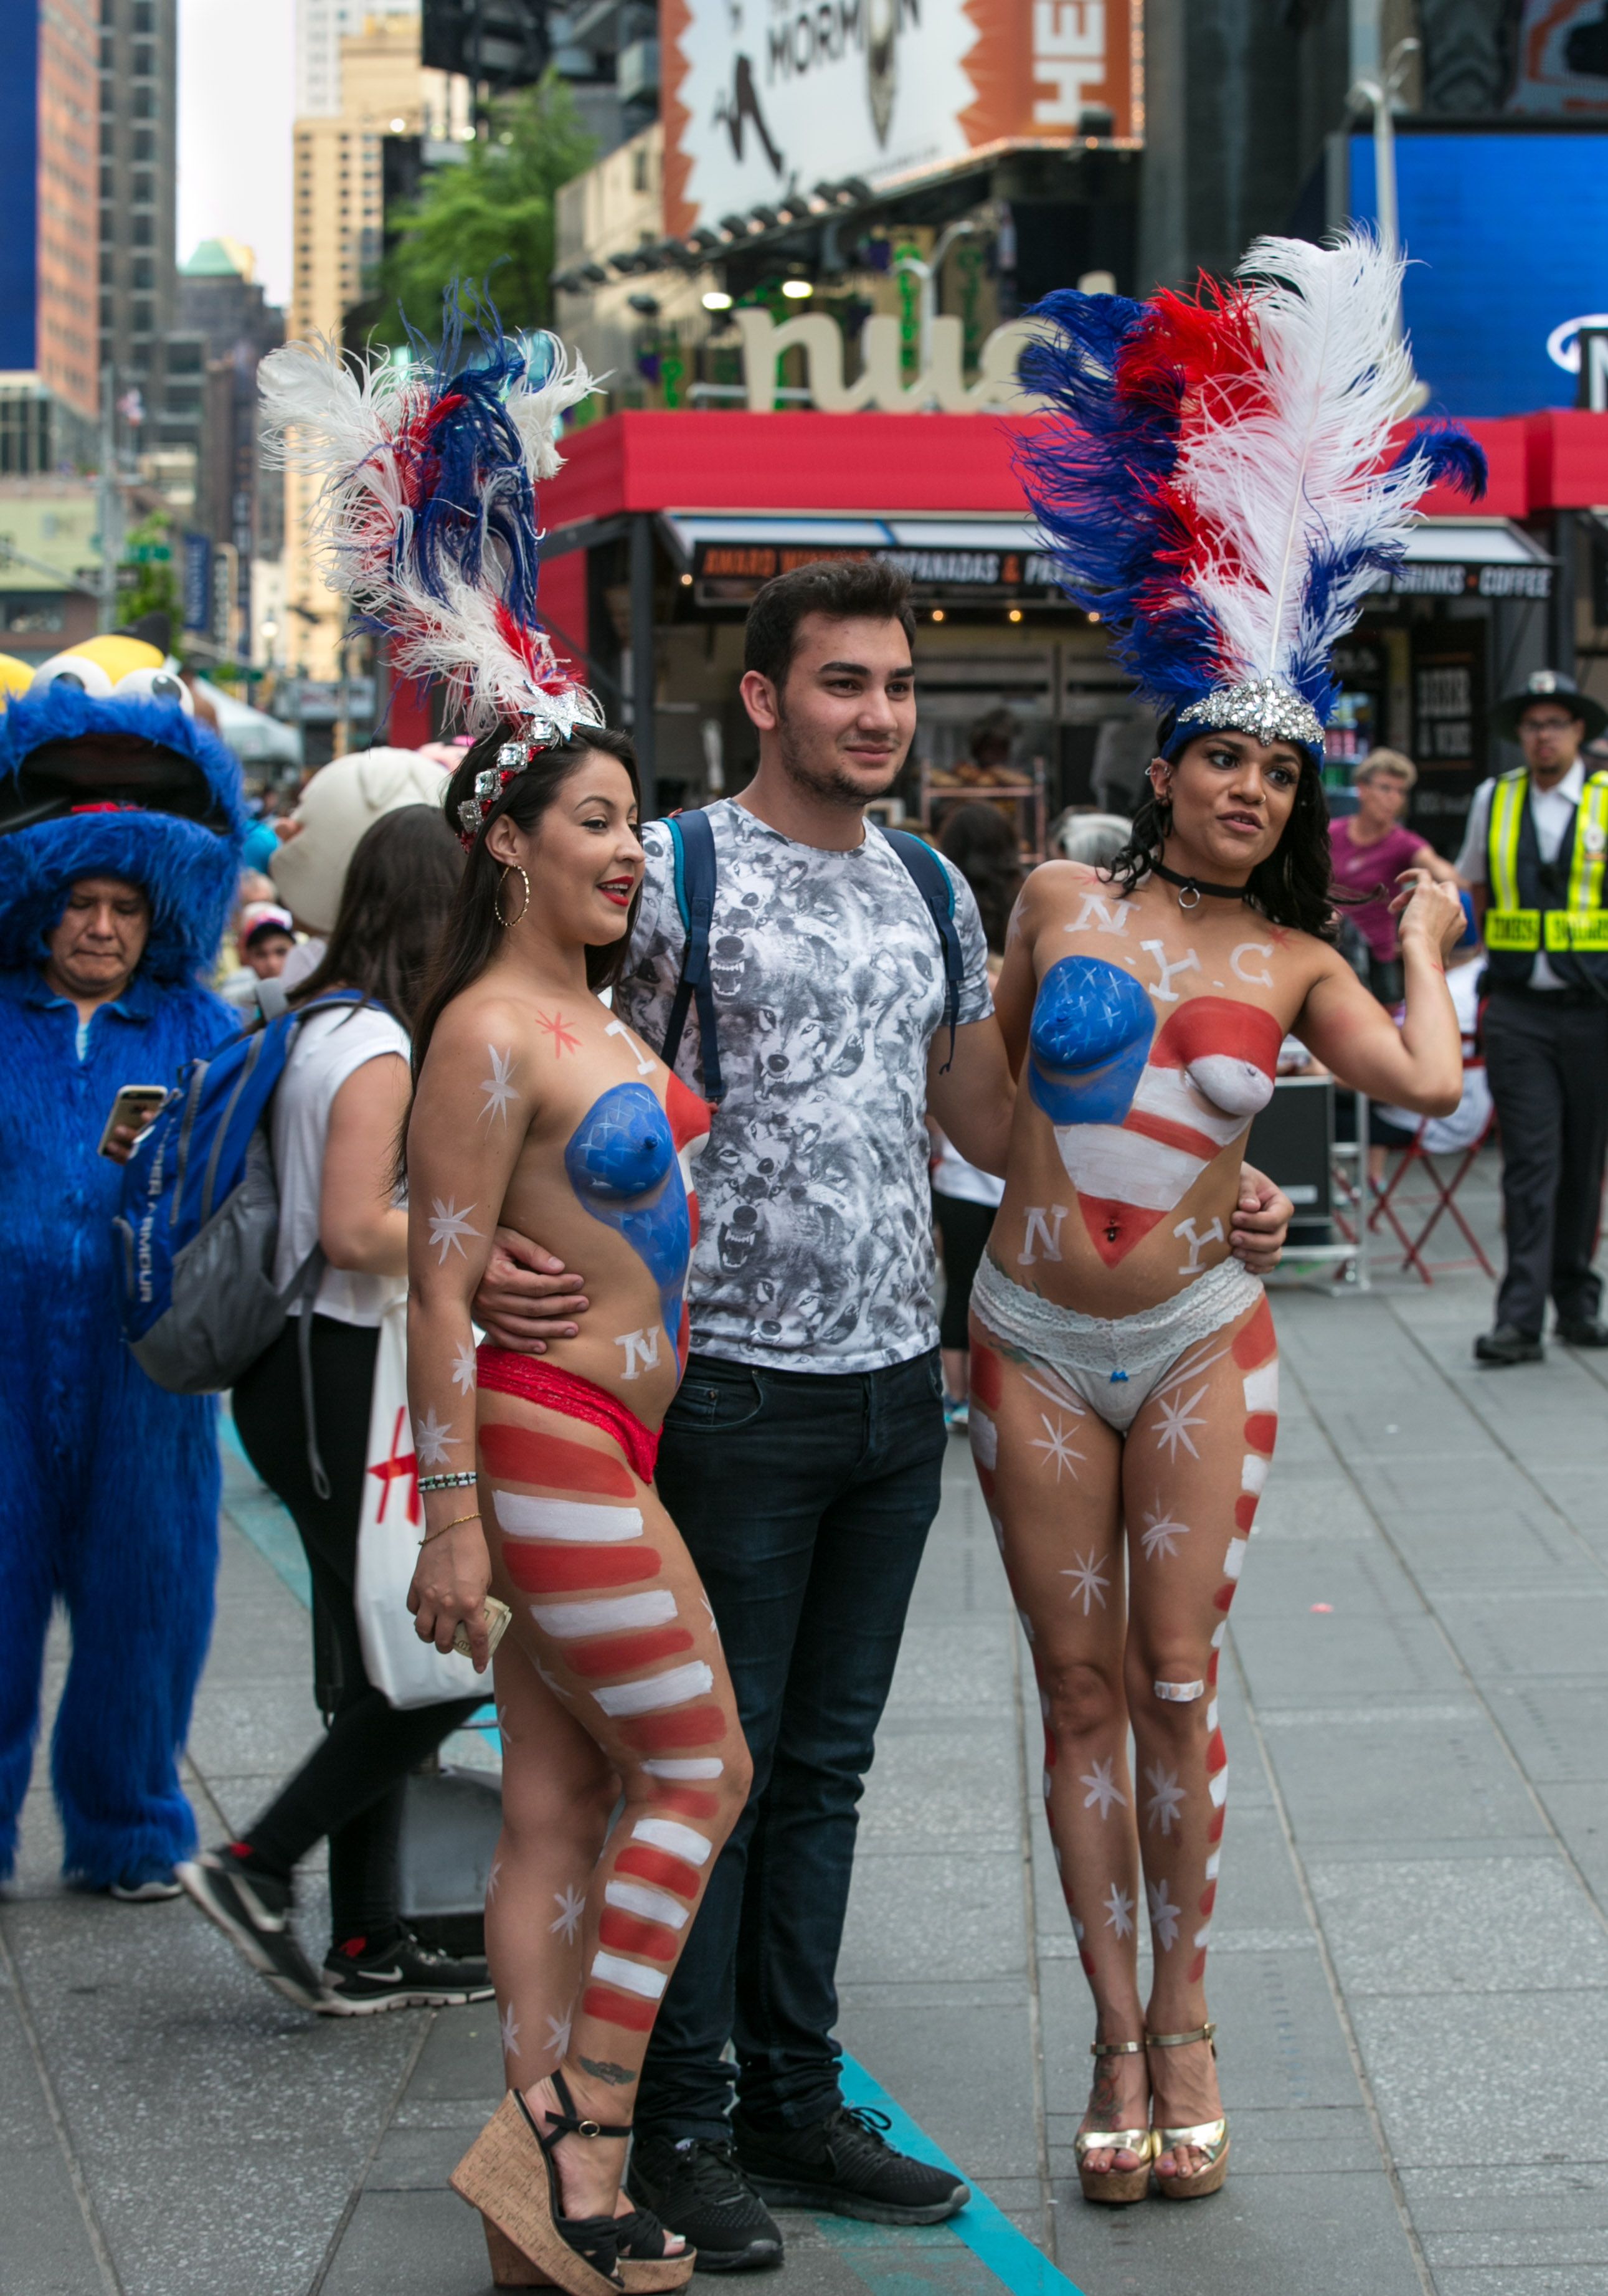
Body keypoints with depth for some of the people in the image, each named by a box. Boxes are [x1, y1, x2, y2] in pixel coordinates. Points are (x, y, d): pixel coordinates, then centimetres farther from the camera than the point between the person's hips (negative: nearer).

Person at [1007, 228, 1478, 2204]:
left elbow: (1429, 1084, -14)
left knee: (1176, 1680, -4)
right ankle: (1119, 2044, 11)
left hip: (1198, 1340, -1)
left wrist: (1426, 947, 2)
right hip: (1032, 1344, 1)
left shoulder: (1290, 963, 2)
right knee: (1080, 1692, 3)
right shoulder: (1062, 901, 3)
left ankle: (1184, 2031, 11)